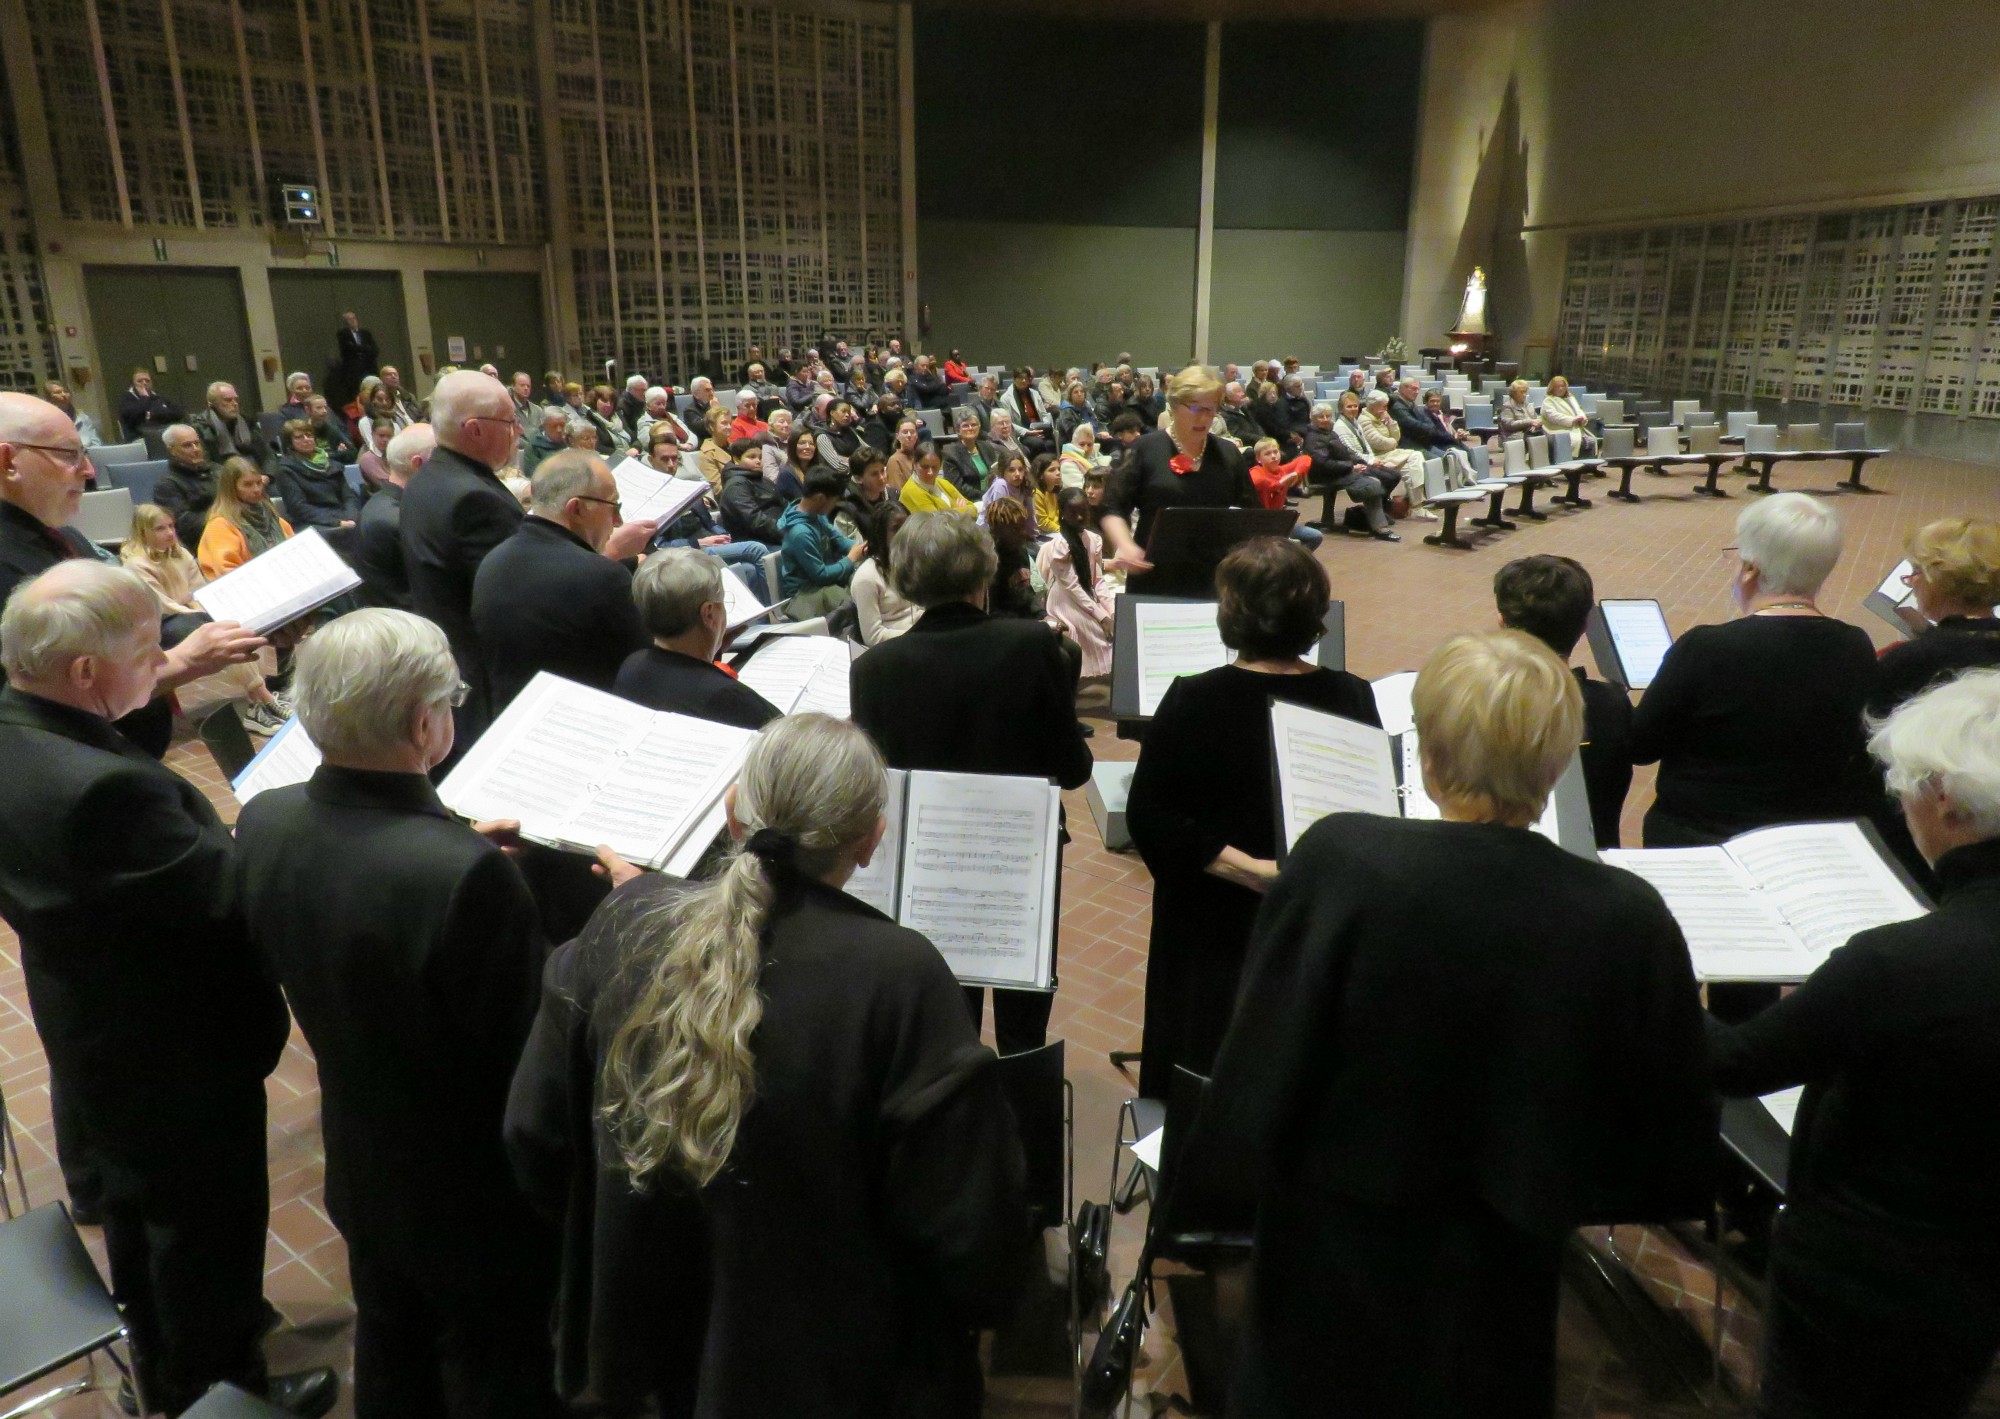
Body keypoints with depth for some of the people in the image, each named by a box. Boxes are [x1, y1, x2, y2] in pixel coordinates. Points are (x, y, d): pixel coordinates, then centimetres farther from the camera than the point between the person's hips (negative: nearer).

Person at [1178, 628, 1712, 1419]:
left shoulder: (1339, 864, -23)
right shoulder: (1627, 920, -16)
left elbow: (1261, 1057, -17)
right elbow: (1668, 1122, -3)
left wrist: (1234, 1162, 1)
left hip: (1337, 1260, -2)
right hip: (1499, 1283, 2)